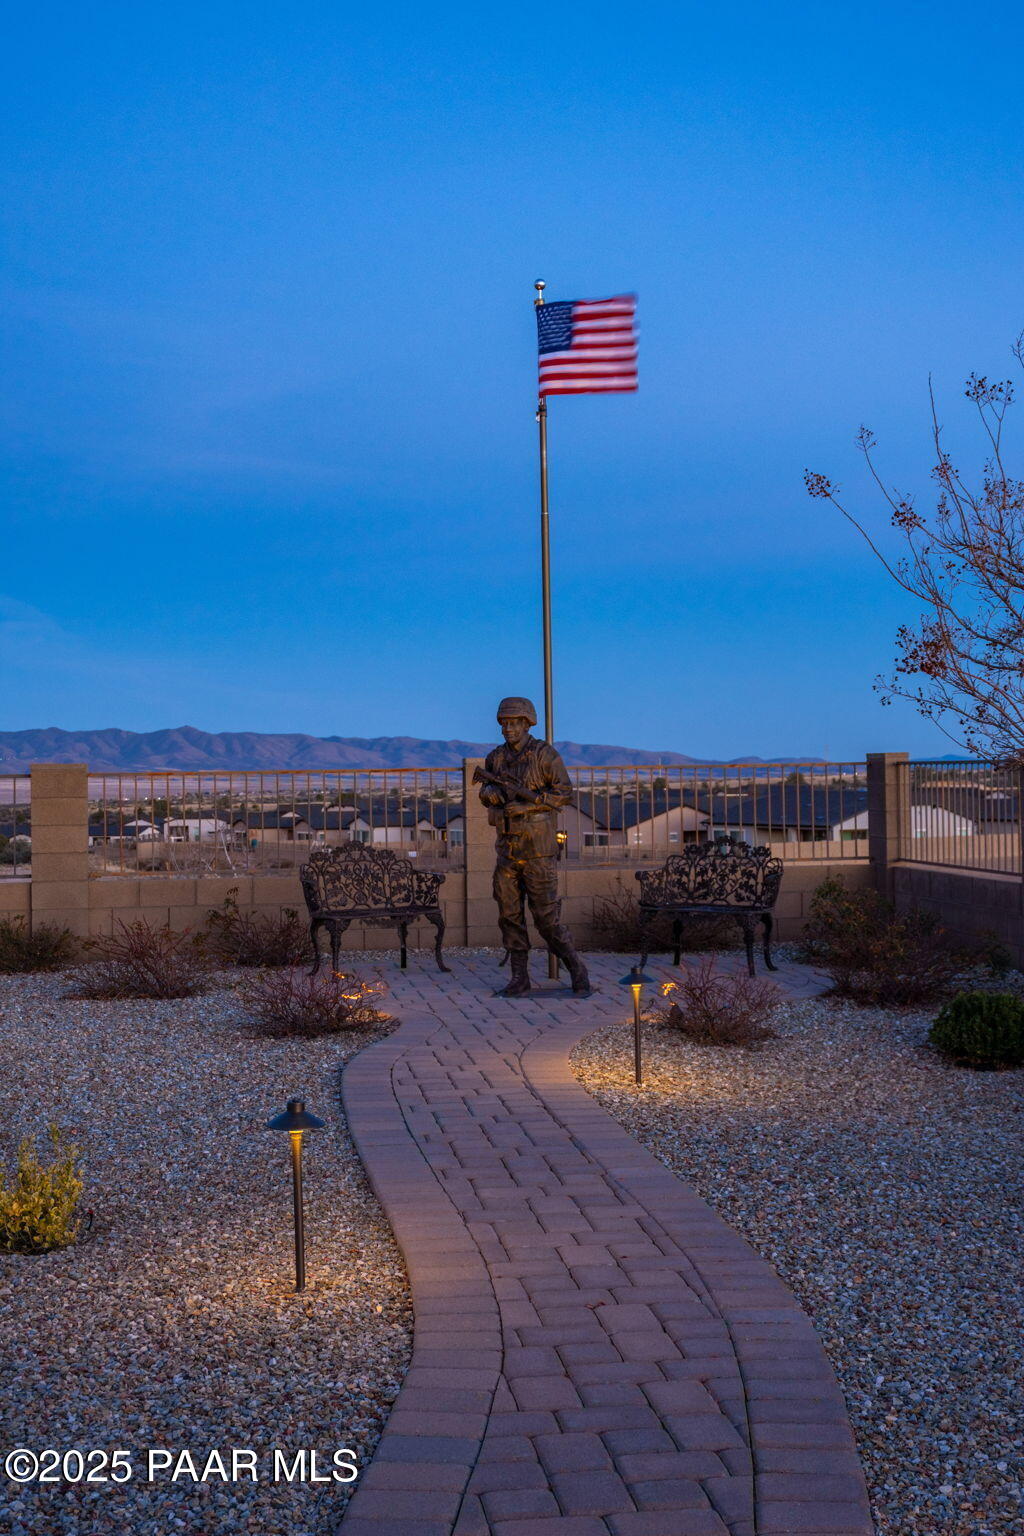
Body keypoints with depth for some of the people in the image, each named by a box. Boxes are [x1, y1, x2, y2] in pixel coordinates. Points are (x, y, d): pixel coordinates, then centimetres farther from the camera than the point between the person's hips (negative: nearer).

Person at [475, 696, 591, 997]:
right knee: (510, 914, 4)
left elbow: (564, 792, -13)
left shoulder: (545, 753, -8)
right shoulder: (496, 757, 8)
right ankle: (519, 980, 10)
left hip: (538, 848, -5)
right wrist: (490, 791, -14)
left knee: (546, 915, -6)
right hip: (508, 846, 6)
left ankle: (577, 971, 8)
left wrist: (527, 805, -21)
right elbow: (486, 792, 11)